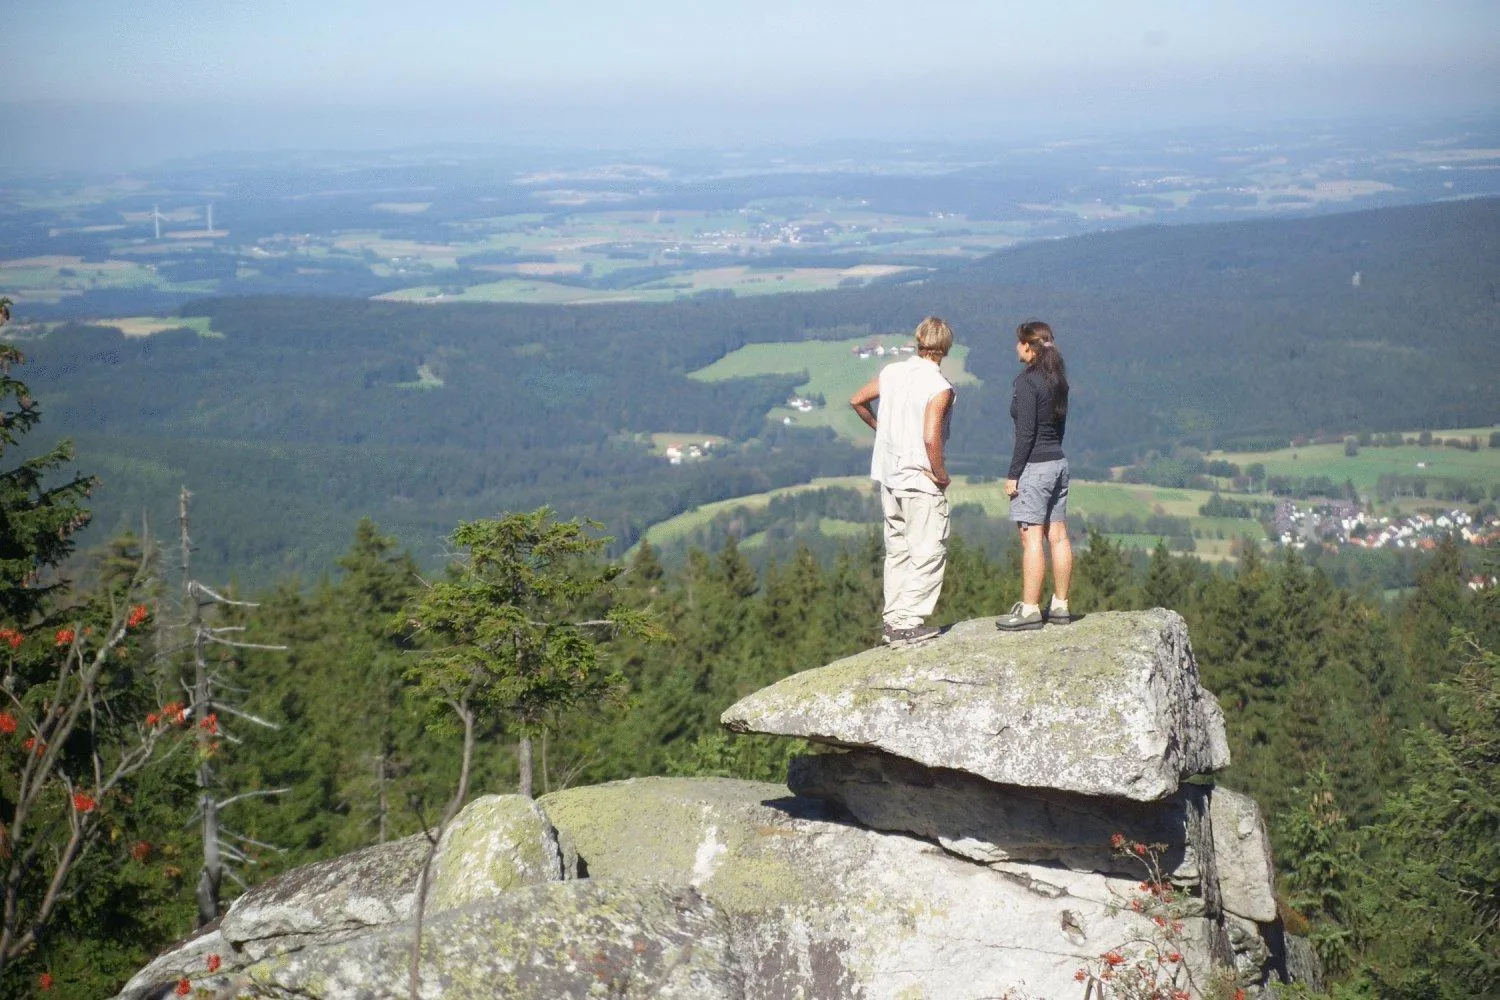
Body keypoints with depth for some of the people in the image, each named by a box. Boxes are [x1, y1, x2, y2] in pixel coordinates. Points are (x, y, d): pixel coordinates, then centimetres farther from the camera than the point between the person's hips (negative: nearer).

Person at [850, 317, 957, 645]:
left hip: (888, 475, 7)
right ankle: (908, 623, -1)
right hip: (921, 481, -7)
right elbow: (930, 438, -28)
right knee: (928, 553, 2)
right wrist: (941, 474, -14)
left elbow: (857, 401, 16)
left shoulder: (891, 373, 2)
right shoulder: (939, 387, -18)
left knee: (897, 550, 16)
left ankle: (893, 619, 19)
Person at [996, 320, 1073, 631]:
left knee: (1031, 538, -7)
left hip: (1034, 466, -9)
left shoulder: (1027, 381, -14)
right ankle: (1060, 605, 14)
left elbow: (1026, 432, -17)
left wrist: (1012, 474, -14)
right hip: (1058, 462, 9)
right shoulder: (1058, 379, 10)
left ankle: (1029, 610, -6)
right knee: (1058, 535, 9)